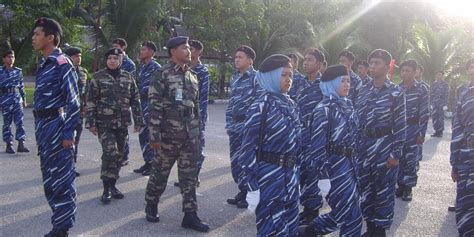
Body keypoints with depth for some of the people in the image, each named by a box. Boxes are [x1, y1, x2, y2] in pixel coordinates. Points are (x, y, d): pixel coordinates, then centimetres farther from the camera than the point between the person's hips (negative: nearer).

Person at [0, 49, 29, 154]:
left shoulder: (18, 71, 9)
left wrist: (24, 99, 14)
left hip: (17, 98, 3)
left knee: (20, 121, -4)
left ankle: (21, 144, -3)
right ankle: (9, 145, 11)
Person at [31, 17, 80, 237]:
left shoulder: (62, 64, -12)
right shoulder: (43, 64, 14)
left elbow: (73, 101, -16)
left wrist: (68, 133, -19)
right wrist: (39, 128, 17)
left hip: (56, 125, -9)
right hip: (42, 125, 9)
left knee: (61, 178, -2)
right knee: (49, 177, 15)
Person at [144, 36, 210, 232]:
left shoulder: (192, 77, 12)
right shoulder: (162, 74, -8)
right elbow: (154, 106, -13)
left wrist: (198, 132, 16)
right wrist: (154, 134, -16)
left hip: (190, 136, 6)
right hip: (169, 134, -5)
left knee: (189, 176, 6)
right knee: (160, 172, 9)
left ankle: (190, 215, 12)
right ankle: (151, 205, 30)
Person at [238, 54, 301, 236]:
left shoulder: (290, 105, 9)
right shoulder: (260, 107, -13)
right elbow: (248, 150, -14)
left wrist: (295, 176, 16)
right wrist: (252, 187, -17)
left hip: (290, 176, 7)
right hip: (268, 176, -7)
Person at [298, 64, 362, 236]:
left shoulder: (347, 105, 10)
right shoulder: (324, 109, -15)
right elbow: (317, 146, -17)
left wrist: (354, 162, 18)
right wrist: (322, 176, -19)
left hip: (349, 163, 8)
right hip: (334, 166, -8)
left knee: (345, 213, 14)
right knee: (352, 216, -3)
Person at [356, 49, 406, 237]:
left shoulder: (396, 93, -6)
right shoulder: (364, 91, 9)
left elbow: (400, 125, -9)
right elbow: (358, 120, 12)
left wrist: (395, 154, -12)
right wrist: (355, 146, 8)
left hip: (385, 146, -5)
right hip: (364, 145, 5)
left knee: (384, 190, 4)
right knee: (365, 188, 11)